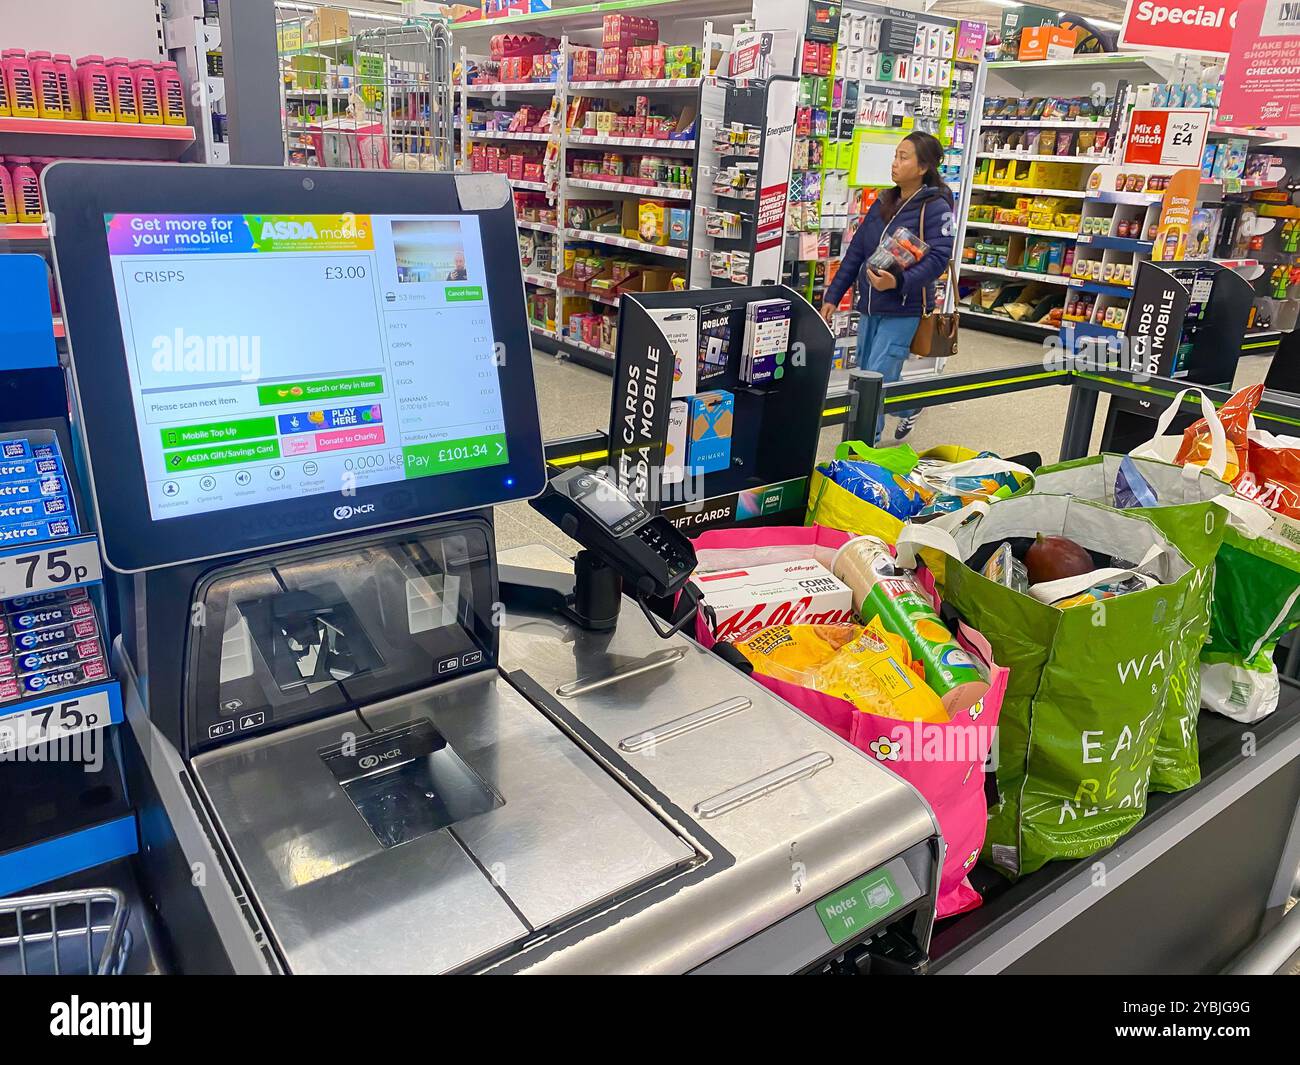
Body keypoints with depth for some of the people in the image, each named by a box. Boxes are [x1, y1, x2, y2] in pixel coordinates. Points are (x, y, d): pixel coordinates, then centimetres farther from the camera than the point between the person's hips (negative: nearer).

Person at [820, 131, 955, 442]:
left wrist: (899, 282, -34)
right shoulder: (884, 202, 11)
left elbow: (938, 258, -18)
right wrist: (833, 296, 10)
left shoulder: (935, 206, -9)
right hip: (869, 306, 7)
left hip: (904, 309, -7)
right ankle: (909, 409, 43)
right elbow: (856, 251, 13)